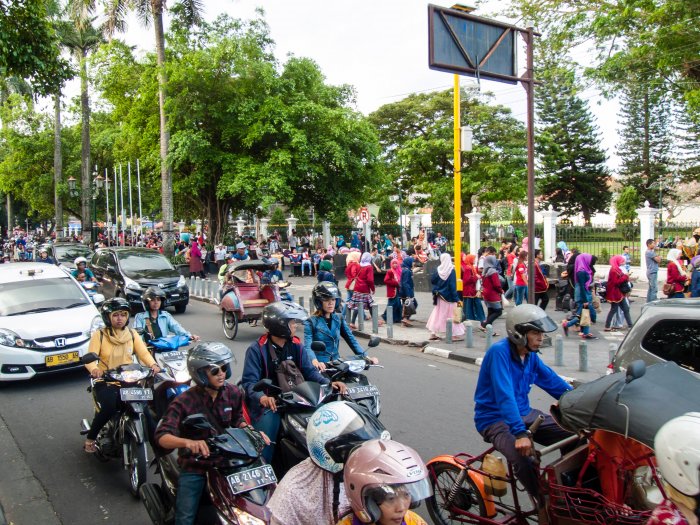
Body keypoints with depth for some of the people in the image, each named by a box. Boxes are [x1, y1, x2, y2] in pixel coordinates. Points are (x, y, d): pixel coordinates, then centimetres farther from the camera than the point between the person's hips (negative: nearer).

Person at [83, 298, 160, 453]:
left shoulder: (132, 334, 10)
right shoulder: (99, 335, 1)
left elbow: (143, 353, 0)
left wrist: (153, 364, -21)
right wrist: (94, 369, -33)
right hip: (106, 382, -2)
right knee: (108, 408, -28)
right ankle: (90, 438, -2)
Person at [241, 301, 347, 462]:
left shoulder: (296, 345, 7)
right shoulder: (257, 349, -10)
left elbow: (309, 370, 2)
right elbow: (249, 381, -15)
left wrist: (328, 383, -16)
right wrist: (262, 397, -36)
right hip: (268, 401, -5)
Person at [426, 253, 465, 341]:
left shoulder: (438, 270, -4)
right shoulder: (451, 270, -12)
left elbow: (432, 280, 0)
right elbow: (453, 285, -14)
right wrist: (456, 298, -12)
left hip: (440, 295, 3)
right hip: (449, 296, -3)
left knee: (437, 314, 12)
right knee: (452, 314, 4)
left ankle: (433, 333, 12)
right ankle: (457, 334, 7)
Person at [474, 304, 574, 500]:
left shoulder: (531, 355, 2)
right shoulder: (499, 351, -22)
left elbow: (554, 382, 6)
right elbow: (504, 396, -31)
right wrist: (520, 433, -38)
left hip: (524, 413, 7)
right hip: (495, 419, -7)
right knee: (523, 457, -31)